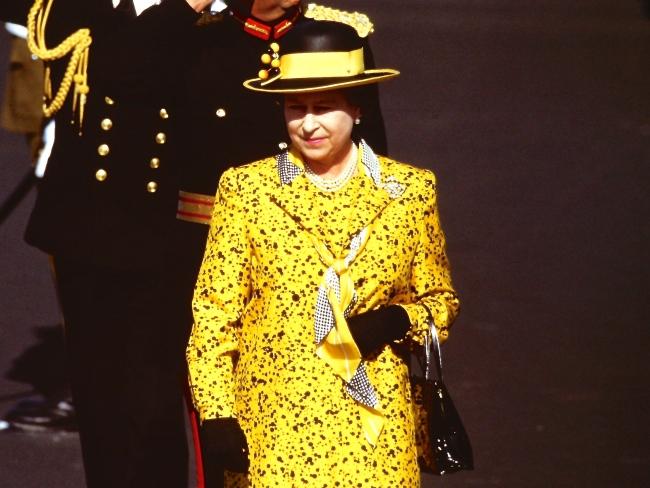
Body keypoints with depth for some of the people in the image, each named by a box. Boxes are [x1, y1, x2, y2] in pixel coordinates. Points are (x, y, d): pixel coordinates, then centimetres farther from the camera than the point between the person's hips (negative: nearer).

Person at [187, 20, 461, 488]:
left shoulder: (409, 190, 3)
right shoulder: (246, 189, 0)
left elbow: (441, 300, 12)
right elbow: (215, 312, 1)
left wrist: (397, 322, -9)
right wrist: (216, 413, -7)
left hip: (374, 427, 1)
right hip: (273, 423, -1)